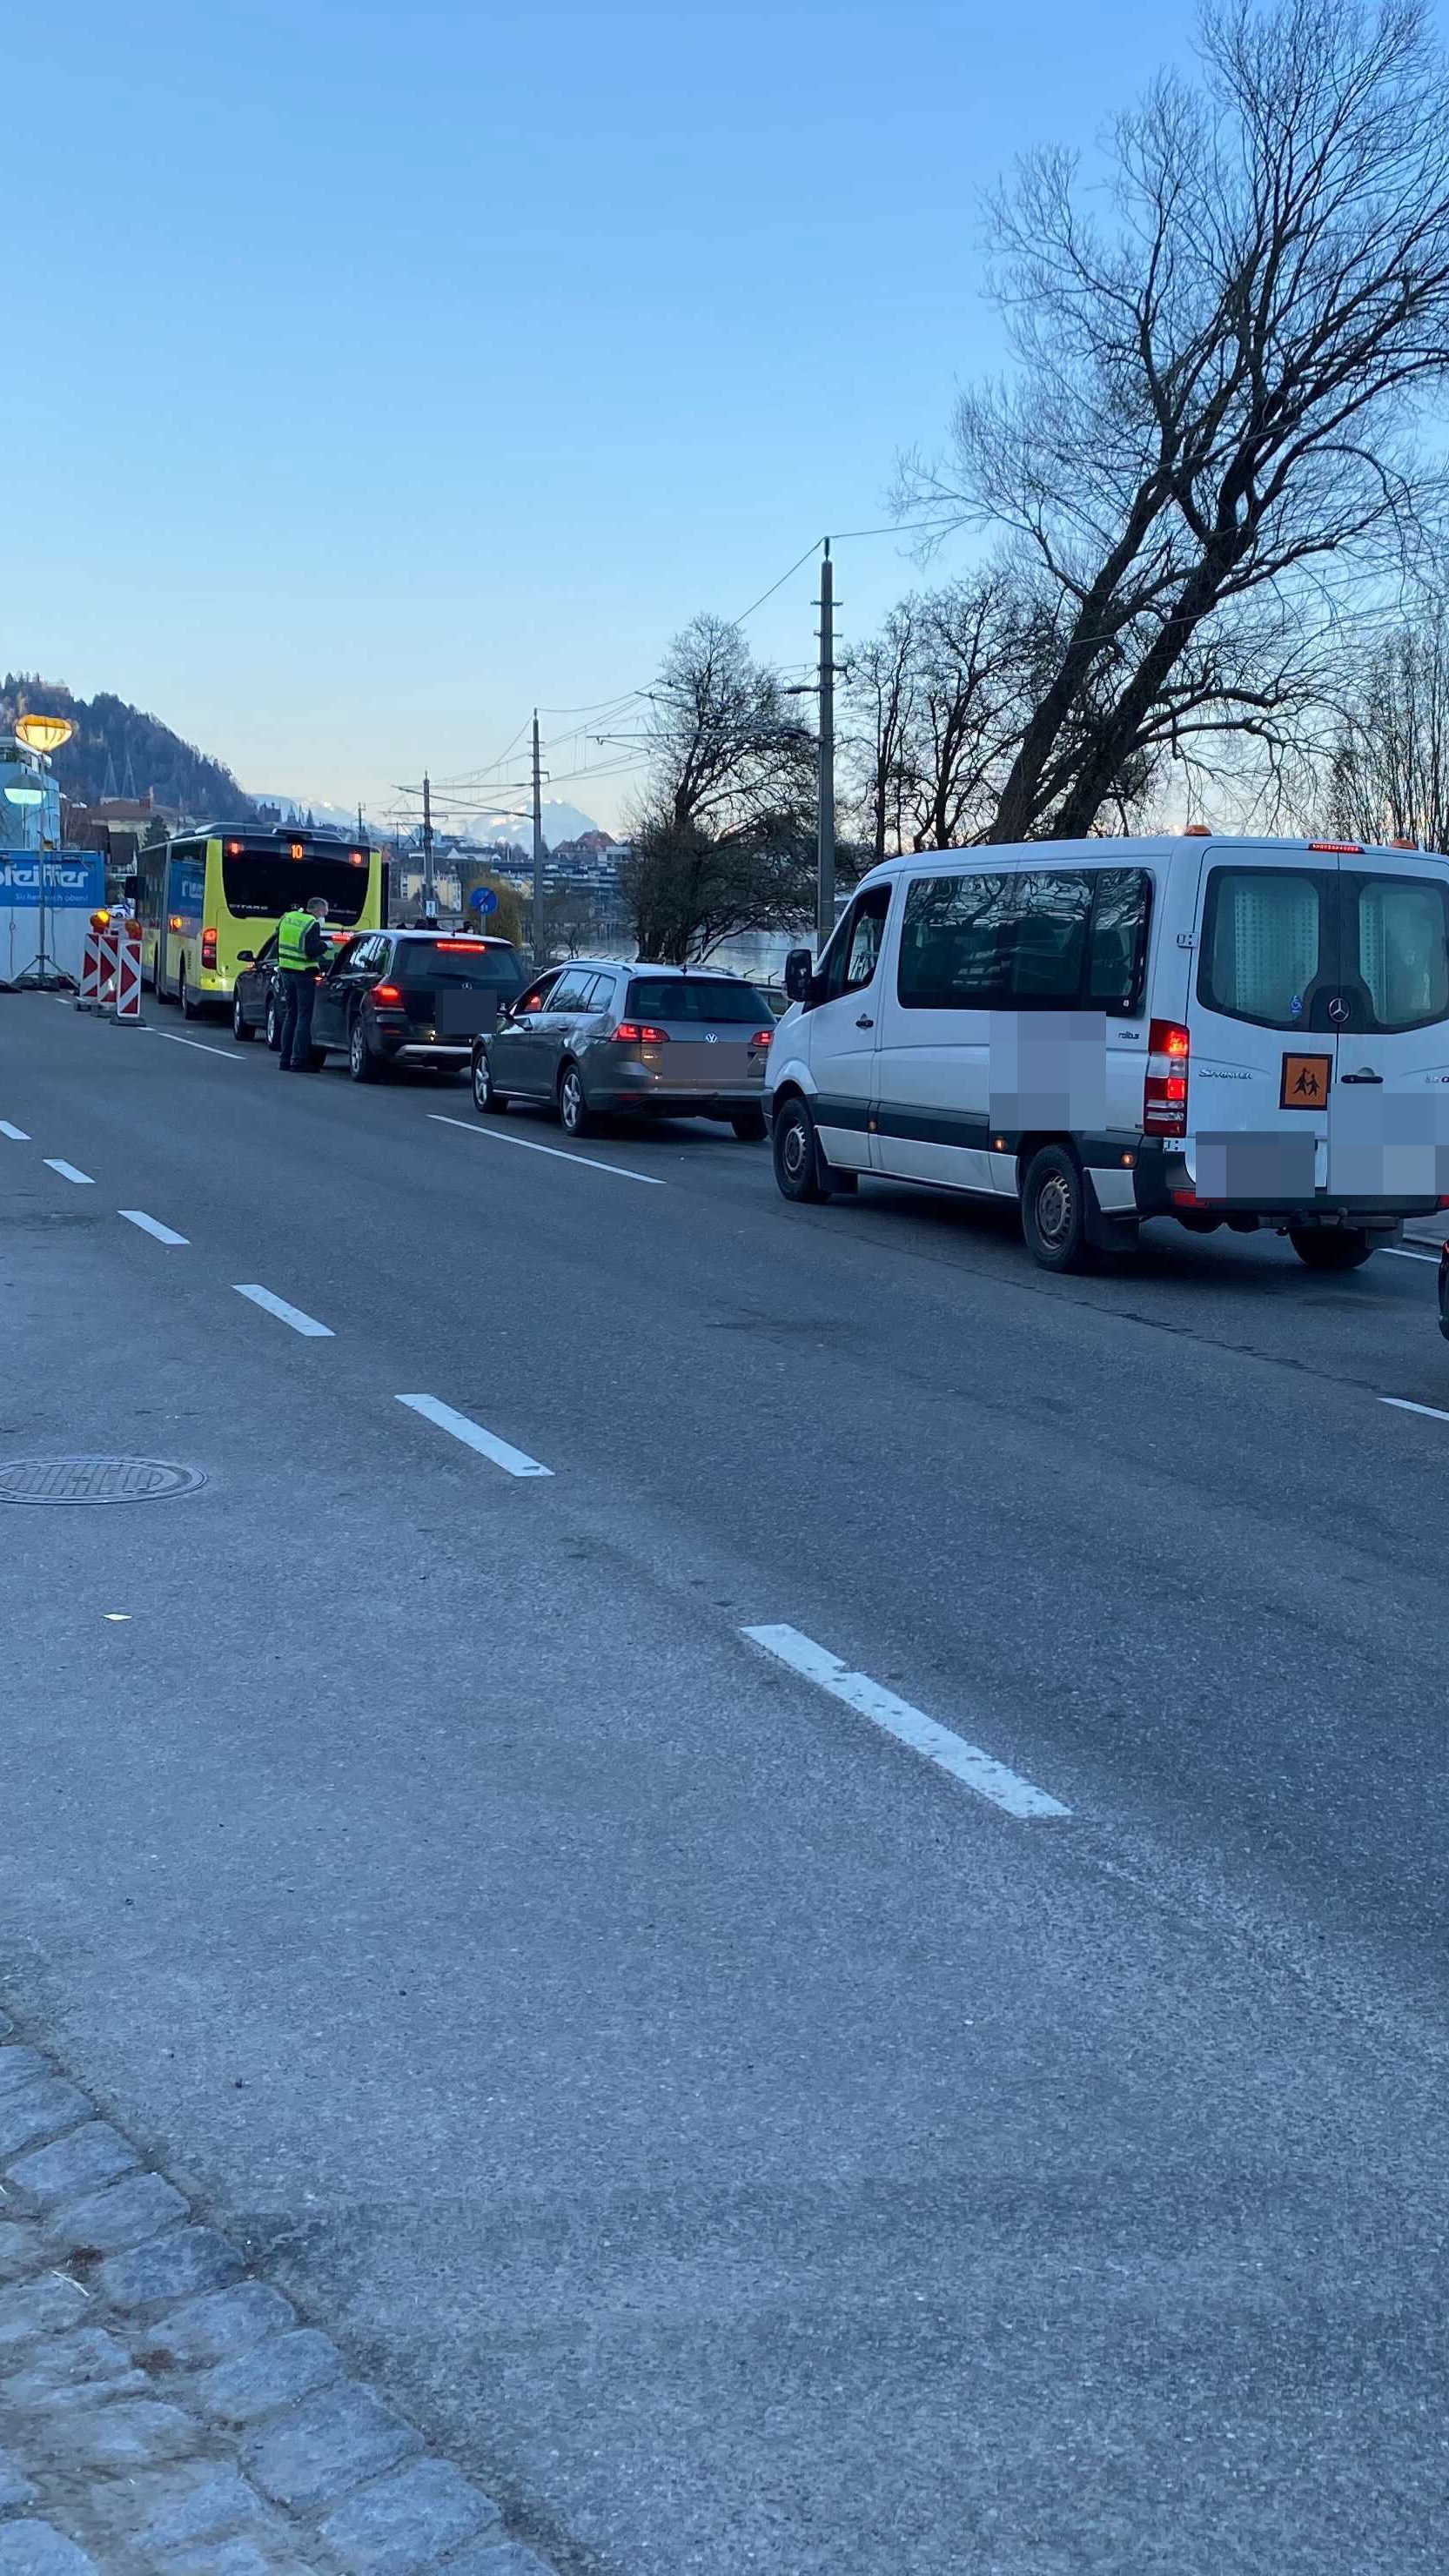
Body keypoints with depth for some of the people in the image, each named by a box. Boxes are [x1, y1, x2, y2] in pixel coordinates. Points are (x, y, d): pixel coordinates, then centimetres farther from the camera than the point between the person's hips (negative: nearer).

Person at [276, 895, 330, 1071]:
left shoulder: (286, 918, 10)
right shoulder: (312, 924, -13)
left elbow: (279, 945, 16)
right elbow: (311, 950, -20)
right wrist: (324, 945, -3)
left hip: (286, 971, 7)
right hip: (304, 974, -7)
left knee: (290, 1015, 15)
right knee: (303, 1018, -2)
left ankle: (286, 1059, 16)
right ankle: (298, 1061, -5)